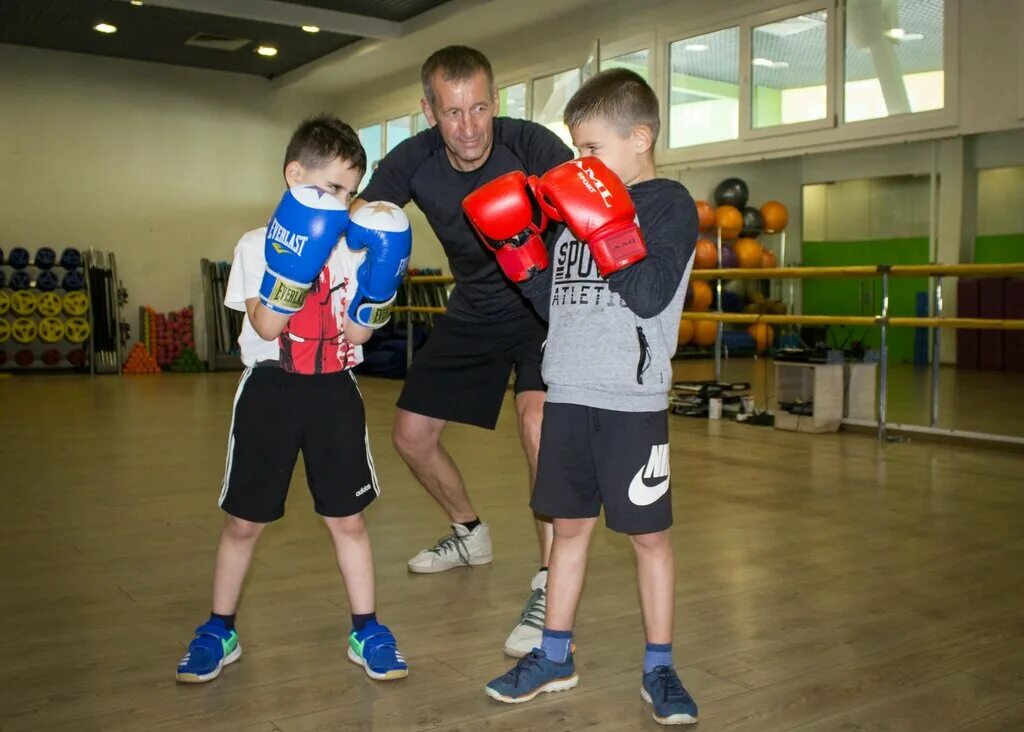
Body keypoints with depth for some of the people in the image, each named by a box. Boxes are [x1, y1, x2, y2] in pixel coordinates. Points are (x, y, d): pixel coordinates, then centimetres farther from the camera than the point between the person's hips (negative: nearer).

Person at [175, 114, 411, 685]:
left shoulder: (352, 248, 3)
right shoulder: (258, 245, -3)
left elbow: (357, 332, -3)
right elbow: (266, 326, -16)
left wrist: (379, 281, -16)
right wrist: (297, 265, -25)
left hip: (335, 391, 2)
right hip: (271, 389, -1)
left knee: (348, 517, 5)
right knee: (244, 521, 7)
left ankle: (366, 631, 17)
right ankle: (220, 632, 24)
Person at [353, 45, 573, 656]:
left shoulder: (531, 145, -25)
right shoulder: (413, 162, -14)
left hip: (544, 305, -5)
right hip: (473, 312, 5)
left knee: (538, 421, -30)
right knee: (412, 435, 7)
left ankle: (550, 589, -18)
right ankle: (470, 534, 35)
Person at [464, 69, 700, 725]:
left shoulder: (668, 203, -4)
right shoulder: (578, 206, 14)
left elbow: (650, 297, -16)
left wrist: (605, 228, -21)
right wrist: (517, 245, 6)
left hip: (632, 402, -6)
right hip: (568, 395, 6)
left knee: (649, 533, 5)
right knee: (569, 526, 13)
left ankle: (660, 667, 20)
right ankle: (555, 656, 26)